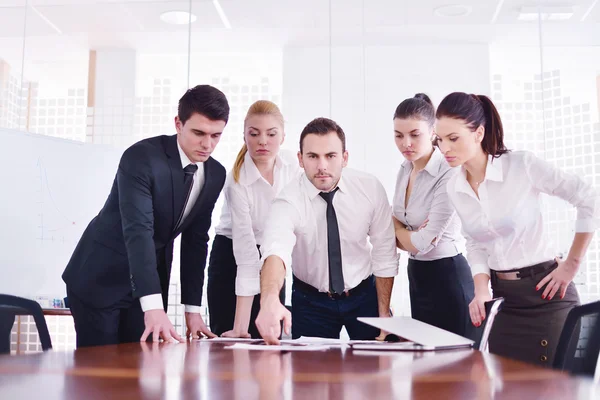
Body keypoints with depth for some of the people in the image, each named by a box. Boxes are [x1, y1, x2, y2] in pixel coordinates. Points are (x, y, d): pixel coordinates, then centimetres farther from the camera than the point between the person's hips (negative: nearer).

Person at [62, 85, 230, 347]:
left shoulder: (216, 174, -2)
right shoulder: (141, 157, -22)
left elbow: (195, 239, 4)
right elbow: (137, 230, -33)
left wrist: (193, 308, 0)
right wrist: (153, 307, -43)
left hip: (150, 281, 5)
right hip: (100, 277, -5)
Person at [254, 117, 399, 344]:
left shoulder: (370, 189, -15)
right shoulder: (288, 201, -23)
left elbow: (385, 254, -6)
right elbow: (275, 250, -42)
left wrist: (384, 312, -4)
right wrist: (270, 300, -62)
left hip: (364, 295, 2)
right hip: (310, 301, -1)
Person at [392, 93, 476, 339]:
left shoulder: (448, 174, -21)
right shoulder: (404, 171, 4)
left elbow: (423, 243, -21)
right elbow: (397, 236, 8)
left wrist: (395, 225, -2)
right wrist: (412, 235, -14)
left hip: (447, 277, -8)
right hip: (417, 276, 8)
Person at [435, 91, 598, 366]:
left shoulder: (522, 165, -15)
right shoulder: (453, 188, 2)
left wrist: (573, 263, -7)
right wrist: (481, 291, -4)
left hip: (544, 292, -5)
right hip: (502, 297, 5)